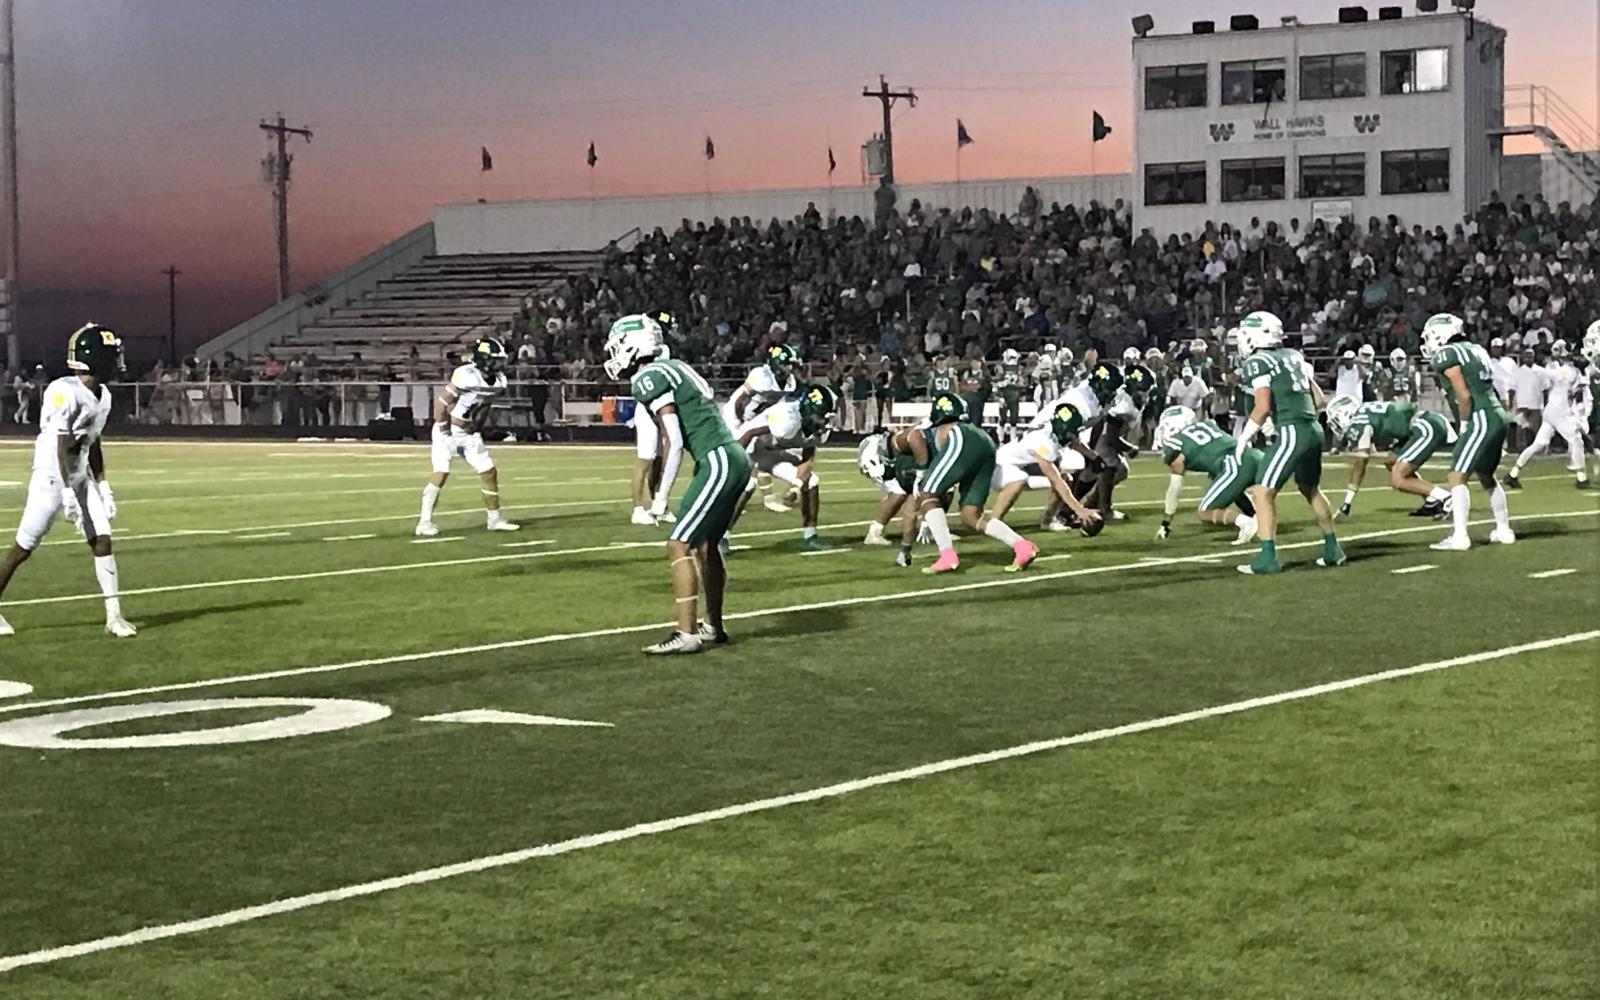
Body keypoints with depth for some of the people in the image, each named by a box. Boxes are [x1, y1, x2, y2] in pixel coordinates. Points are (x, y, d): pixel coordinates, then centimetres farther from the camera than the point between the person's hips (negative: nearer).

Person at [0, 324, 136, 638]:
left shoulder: (103, 396, 7)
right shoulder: (66, 393, -20)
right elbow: (62, 446, -21)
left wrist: (102, 484, 16)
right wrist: (67, 491, -24)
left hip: (82, 477, 8)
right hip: (52, 476, -8)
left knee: (102, 540, -2)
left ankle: (114, 616, 0)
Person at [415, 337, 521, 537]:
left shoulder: (498, 381, -2)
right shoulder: (467, 377, -26)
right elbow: (441, 401, -22)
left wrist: (480, 429, 11)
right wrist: (444, 431, -17)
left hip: (470, 434, 7)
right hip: (448, 432, -7)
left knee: (489, 473, 6)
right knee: (440, 474, -15)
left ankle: (494, 518, 19)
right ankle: (425, 522, -10)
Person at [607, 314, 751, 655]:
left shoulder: (649, 379, -9)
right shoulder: (673, 368, 18)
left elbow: (674, 441, -16)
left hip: (718, 463, -10)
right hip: (734, 458, 10)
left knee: (679, 546, -8)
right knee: (704, 545, 20)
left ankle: (687, 634, -9)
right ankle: (713, 628, 29)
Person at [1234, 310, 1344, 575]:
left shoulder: (1258, 362, -5)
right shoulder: (1293, 356, 17)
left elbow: (1263, 406, -16)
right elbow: (1318, 399, 18)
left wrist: (1245, 437, -6)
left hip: (1292, 432, -8)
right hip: (1314, 428, 8)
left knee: (1263, 492, -5)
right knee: (1310, 489, 27)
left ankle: (1267, 558, -12)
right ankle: (1333, 550, 35)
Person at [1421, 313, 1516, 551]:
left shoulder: (1447, 355, -8)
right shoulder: (1474, 350, 18)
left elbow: (1464, 397, -14)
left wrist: (1464, 426, -4)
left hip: (1481, 420, -9)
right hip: (1497, 417, 9)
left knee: (1457, 476, -8)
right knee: (1486, 476, 23)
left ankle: (1459, 537, -15)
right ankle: (1504, 531, 32)